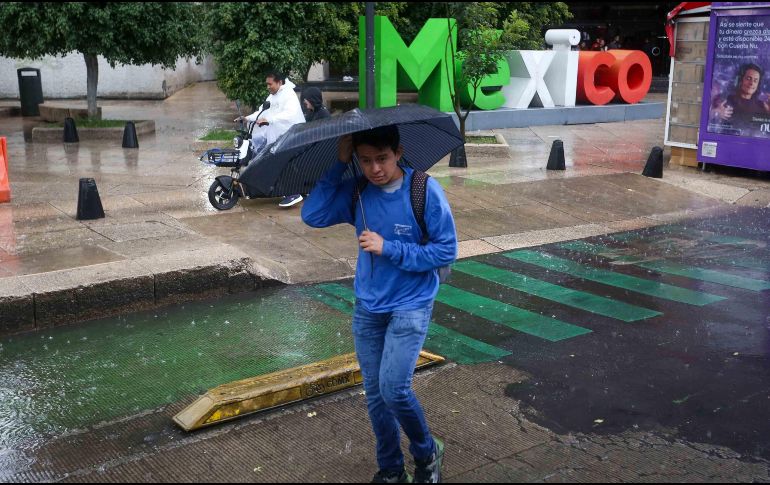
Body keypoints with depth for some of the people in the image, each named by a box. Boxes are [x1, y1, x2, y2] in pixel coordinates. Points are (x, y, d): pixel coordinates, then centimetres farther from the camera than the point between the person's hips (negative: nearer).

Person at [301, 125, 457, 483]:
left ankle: (427, 453, 14)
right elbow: (312, 216, -13)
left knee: (393, 388, -15)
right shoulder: (357, 191, -4)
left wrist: (388, 248, -21)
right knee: (374, 393, 11)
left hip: (411, 306, -4)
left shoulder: (425, 189, -16)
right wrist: (339, 165, -16)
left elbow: (446, 251, -14)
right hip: (367, 307, 5)